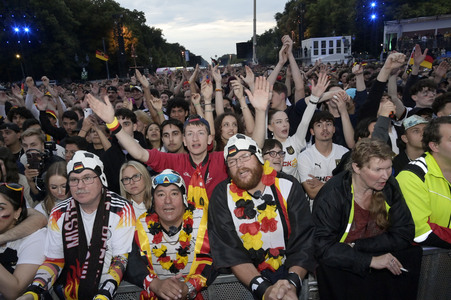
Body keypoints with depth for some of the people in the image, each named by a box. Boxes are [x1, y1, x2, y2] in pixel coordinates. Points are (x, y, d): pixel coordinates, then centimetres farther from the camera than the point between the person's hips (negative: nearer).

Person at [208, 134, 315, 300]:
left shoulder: (288, 186, -1)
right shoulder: (222, 195, -3)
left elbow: (304, 241, -5)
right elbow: (229, 250, -10)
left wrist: (292, 283, -21)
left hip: (288, 270, 0)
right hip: (247, 278, 1)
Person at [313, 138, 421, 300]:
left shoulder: (390, 186, -3)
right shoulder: (331, 195, -19)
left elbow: (404, 235, -3)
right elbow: (324, 248, -21)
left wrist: (356, 246, -13)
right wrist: (370, 261, -30)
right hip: (343, 264, -4)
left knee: (415, 254, -21)